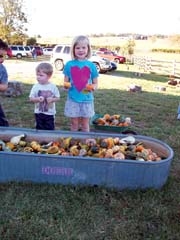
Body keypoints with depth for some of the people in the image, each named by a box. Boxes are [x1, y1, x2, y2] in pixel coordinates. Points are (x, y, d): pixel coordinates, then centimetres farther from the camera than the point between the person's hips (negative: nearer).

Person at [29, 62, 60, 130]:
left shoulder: (53, 86, -8)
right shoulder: (35, 86, -6)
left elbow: (58, 98, -2)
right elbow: (31, 98, -6)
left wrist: (52, 99, -22)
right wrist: (37, 99, -26)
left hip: (50, 113, -1)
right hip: (39, 113, 1)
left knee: (50, 129, 8)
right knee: (39, 129, 13)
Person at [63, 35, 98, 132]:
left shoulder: (91, 65, -2)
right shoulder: (69, 64, -2)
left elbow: (95, 83, 5)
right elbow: (65, 81, 5)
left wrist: (93, 87, -17)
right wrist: (66, 85, -17)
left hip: (87, 100, 0)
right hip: (73, 99, 0)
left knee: (85, 124, 12)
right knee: (74, 124, 11)